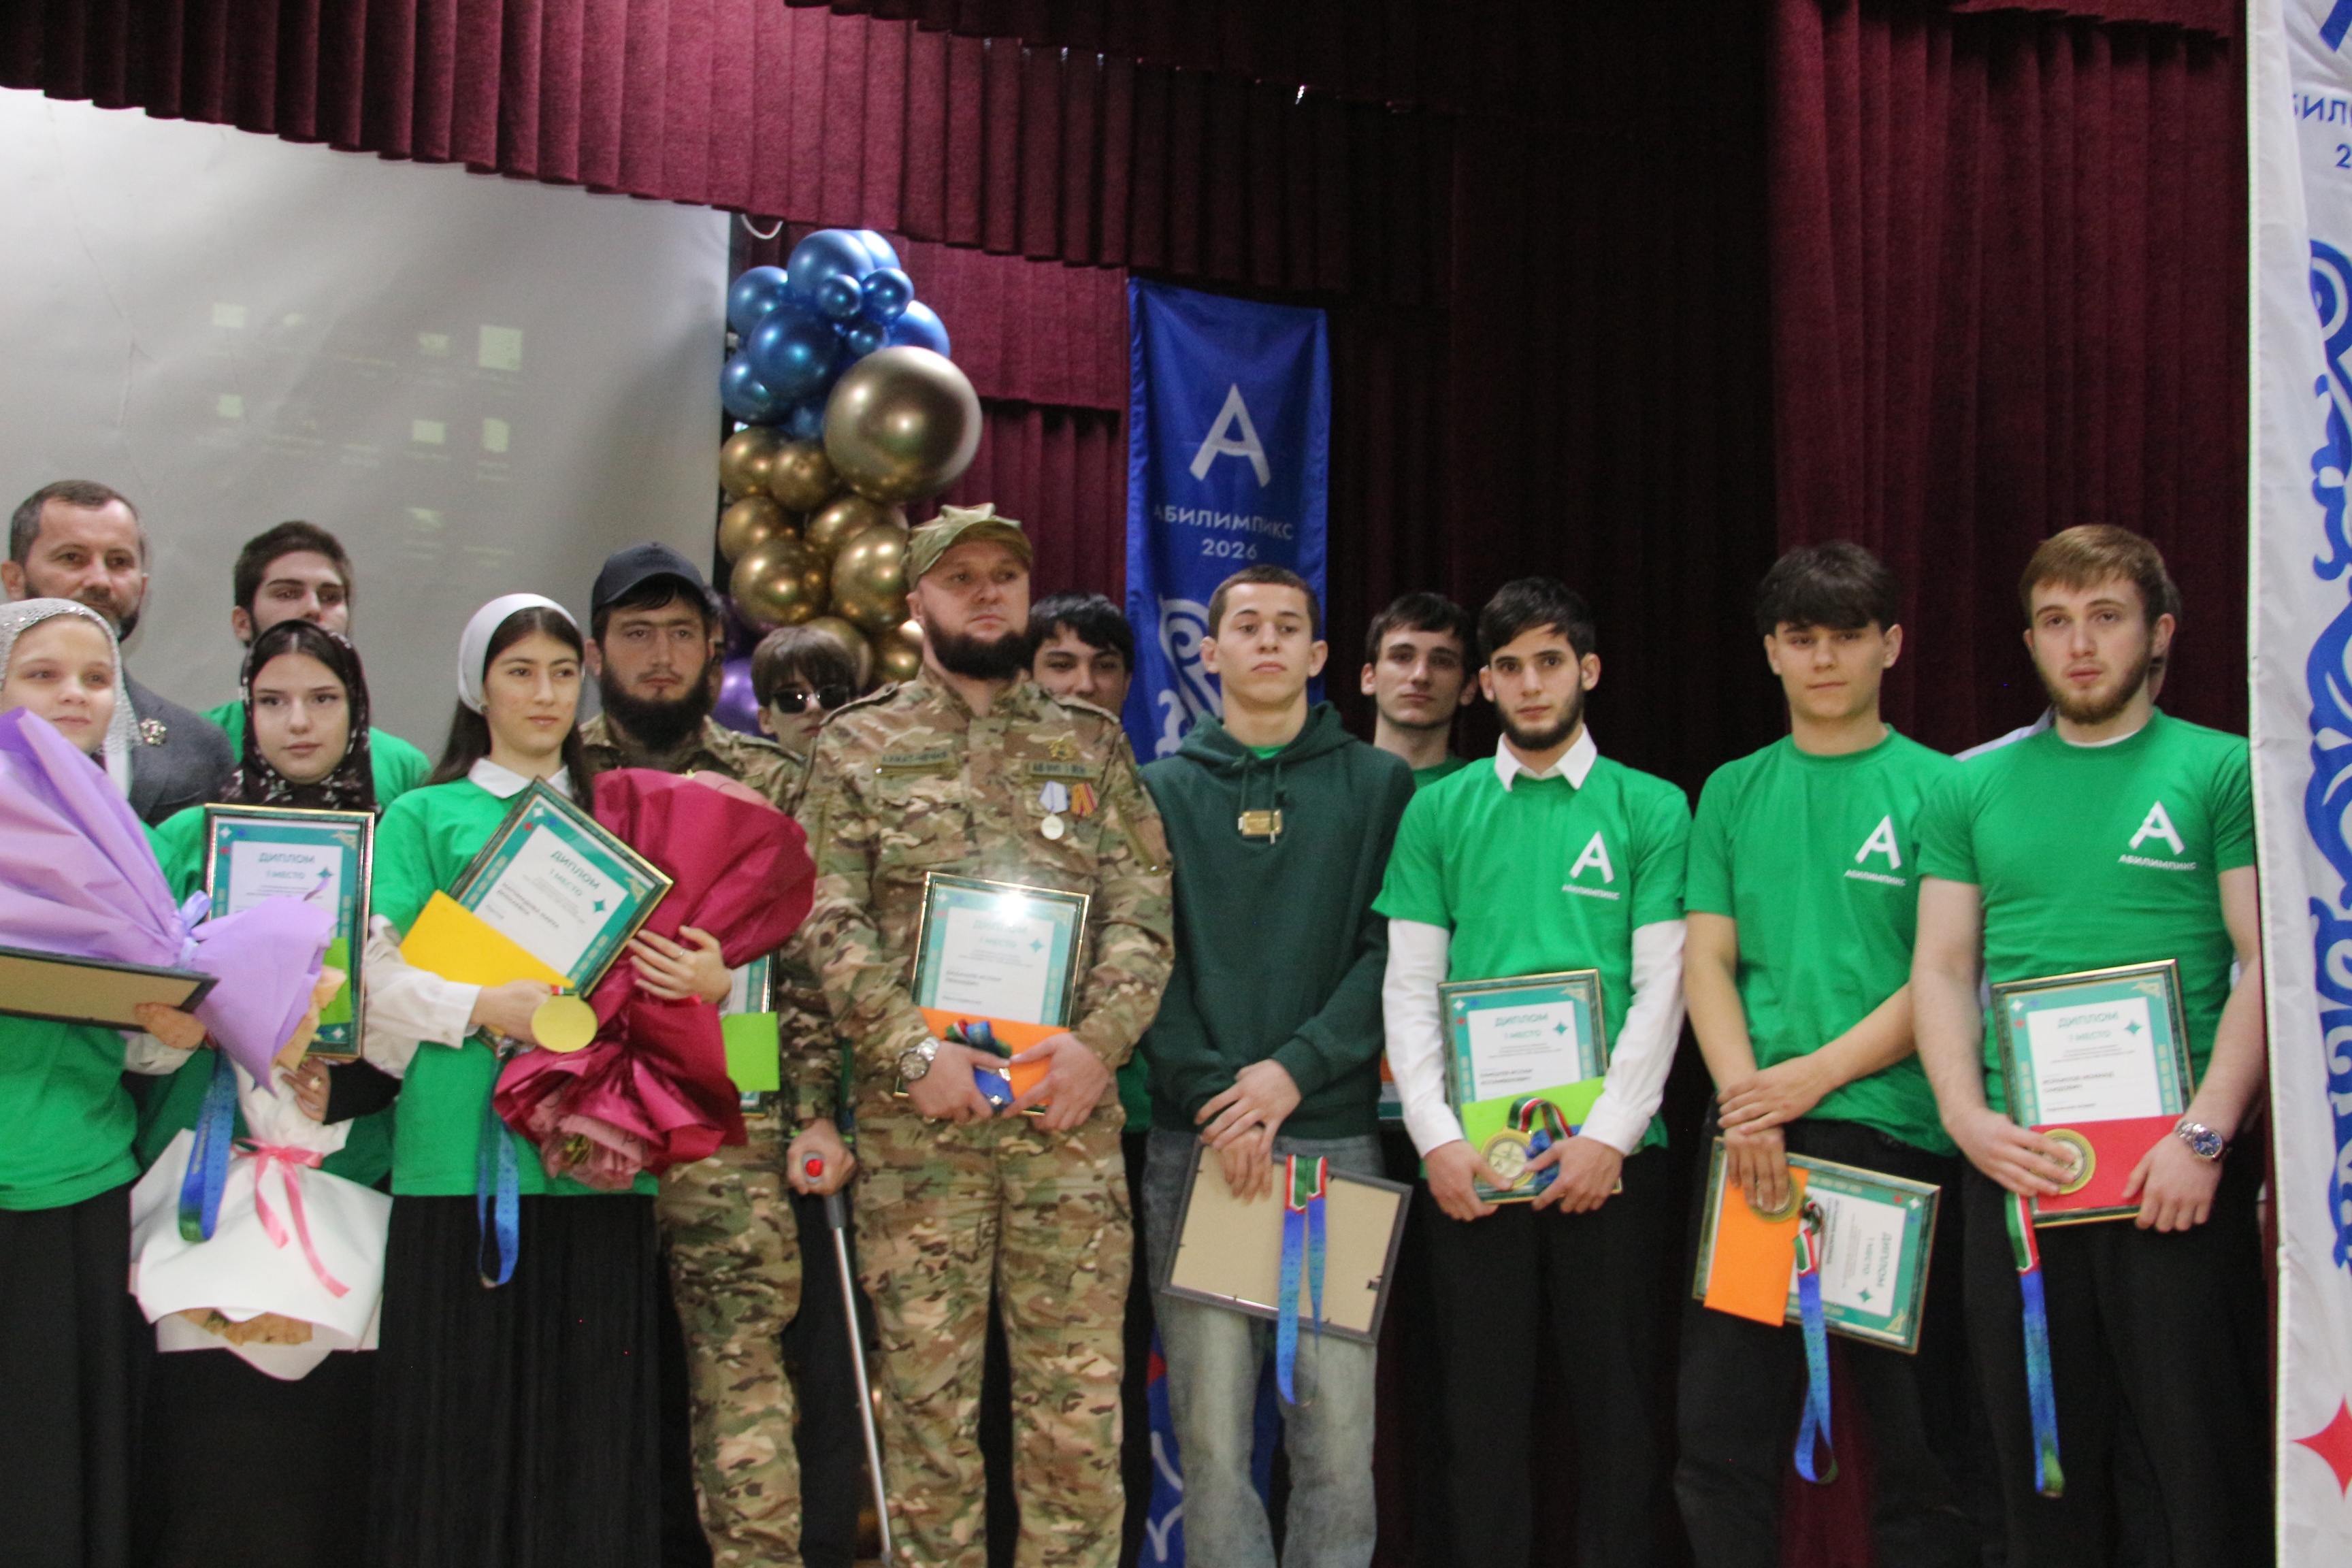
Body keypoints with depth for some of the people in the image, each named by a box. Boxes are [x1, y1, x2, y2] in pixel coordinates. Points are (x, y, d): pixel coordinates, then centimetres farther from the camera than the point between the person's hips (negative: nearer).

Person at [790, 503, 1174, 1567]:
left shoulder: (1091, 745, 14)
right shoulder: (859, 744, 8)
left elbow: (1143, 908, 6)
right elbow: (829, 919, -1)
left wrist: (1100, 1038, -10)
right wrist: (912, 1049, -13)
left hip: (1068, 1110, 1)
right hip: (916, 1115, -1)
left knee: (1079, 1389, 2)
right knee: (926, 1385, 4)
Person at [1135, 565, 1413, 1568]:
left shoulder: (1379, 786, 10)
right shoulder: (1162, 790, 12)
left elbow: (1391, 951, 1)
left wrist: (1295, 1070, -11)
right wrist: (1207, 1093, -10)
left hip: (1334, 1135, 0)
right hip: (1193, 1138, 1)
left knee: (1336, 1422, -2)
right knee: (1210, 1422, -1)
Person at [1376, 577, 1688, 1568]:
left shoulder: (1650, 809, 5)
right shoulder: (1440, 811, 9)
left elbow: (1662, 985, -1)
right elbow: (1409, 985, 5)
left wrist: (1608, 1134, -10)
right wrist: (1437, 1137, -5)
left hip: (1609, 1148, -1)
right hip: (1472, 1150, 1)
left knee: (1616, 1390, 4)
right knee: (1482, 1394, 6)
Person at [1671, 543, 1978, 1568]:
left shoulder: (1936, 789, 2)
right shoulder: (1733, 792, 12)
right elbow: (1706, 960, 7)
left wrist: (1813, 1078, -13)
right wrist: (1743, 1097, -9)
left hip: (1896, 1132, -3)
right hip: (1748, 1140, 3)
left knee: (1917, 1436, 3)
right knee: (1719, 1430, 4)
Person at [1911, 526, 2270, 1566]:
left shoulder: (2224, 772, 3)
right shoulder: (1972, 788, 12)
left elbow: (2267, 966, -3)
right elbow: (1942, 968, 10)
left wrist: (2205, 1135, -13)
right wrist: (1967, 1117, -6)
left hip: (2175, 1172, -3)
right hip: (2013, 1167, 3)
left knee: (2203, 1466, -2)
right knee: (2040, 1465, 9)